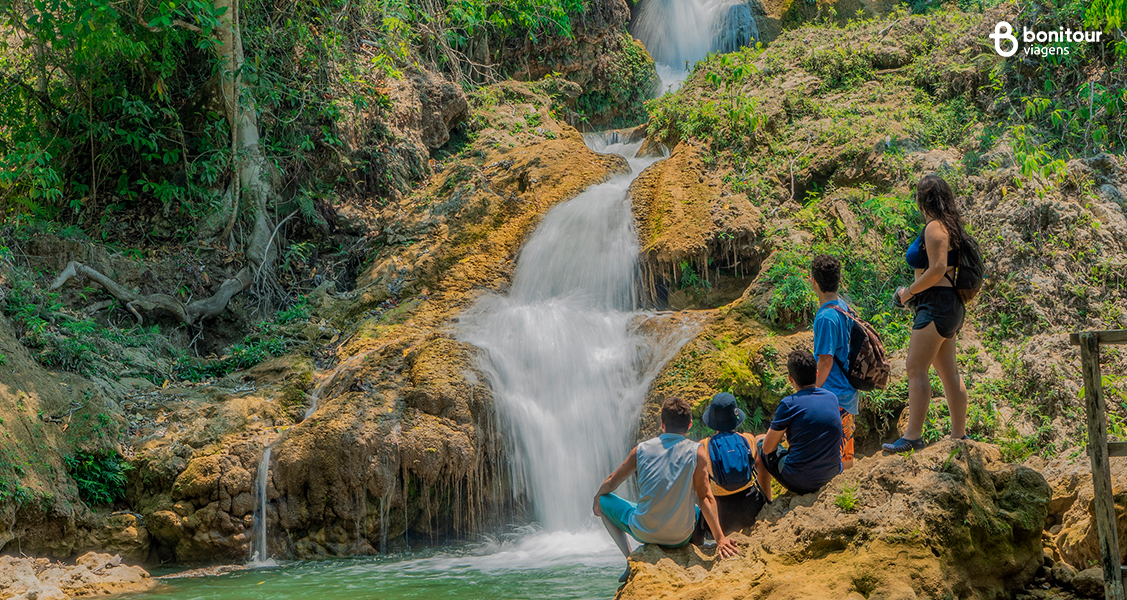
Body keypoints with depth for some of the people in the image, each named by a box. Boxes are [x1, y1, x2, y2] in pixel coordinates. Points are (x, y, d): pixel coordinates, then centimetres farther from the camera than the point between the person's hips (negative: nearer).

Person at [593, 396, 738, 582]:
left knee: (604, 501, 24)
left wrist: (596, 499, 30)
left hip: (643, 533, -1)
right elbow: (705, 498, -10)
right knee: (705, 510, 33)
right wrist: (720, 538, -5)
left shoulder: (642, 449, -2)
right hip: (680, 538, 1)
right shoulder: (696, 451, -9)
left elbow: (611, 483, 9)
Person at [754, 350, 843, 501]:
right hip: (832, 475, 6)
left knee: (759, 442, 20)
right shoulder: (832, 398, 3)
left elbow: (768, 448, -6)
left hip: (799, 482, -6)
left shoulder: (789, 404, -15)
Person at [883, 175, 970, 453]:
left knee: (916, 368, -12)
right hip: (950, 305, 10)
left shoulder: (935, 227, -13)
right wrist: (915, 291, 15)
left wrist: (910, 291, -10)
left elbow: (938, 269, -21)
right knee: (949, 372, 13)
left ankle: (913, 436, -14)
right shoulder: (949, 225, 17)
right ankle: (959, 436, 19)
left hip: (936, 303, -10)